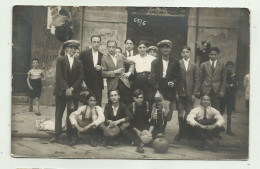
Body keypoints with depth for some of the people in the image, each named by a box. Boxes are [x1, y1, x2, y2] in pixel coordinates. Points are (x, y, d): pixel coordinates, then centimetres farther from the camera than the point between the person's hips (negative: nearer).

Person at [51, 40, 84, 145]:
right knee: (59, 113, 1)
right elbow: (59, 76, -4)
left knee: (72, 114, 1)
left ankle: (71, 136, 7)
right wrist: (66, 88, -12)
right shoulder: (60, 59, 4)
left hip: (73, 92, 1)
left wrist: (72, 88, -8)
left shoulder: (79, 62, 10)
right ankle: (57, 135, 6)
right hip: (61, 91, -1)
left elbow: (80, 78, 4)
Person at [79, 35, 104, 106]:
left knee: (98, 105, 0)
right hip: (87, 85, -2)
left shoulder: (102, 56, 10)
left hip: (98, 85, 2)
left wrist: (100, 69, -11)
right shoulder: (84, 54, 3)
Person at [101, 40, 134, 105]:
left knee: (127, 102, 1)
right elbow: (103, 73, -6)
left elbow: (131, 64, 21)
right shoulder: (104, 58, 0)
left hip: (124, 83, 3)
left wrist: (129, 72, 5)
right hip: (113, 85, -3)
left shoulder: (121, 56, 10)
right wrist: (115, 72, -13)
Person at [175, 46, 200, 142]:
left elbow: (196, 80, 6)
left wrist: (194, 93, -3)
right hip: (180, 92, -1)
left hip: (190, 93, 1)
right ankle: (181, 132, 10)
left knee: (189, 114, 1)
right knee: (180, 114, -1)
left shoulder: (194, 66, 9)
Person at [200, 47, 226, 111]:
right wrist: (199, 91, 4)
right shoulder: (203, 65, 11)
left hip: (217, 91, 0)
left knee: (216, 109, -3)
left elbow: (224, 80, 8)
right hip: (205, 91, 0)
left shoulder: (222, 65, 10)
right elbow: (200, 79, 11)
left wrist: (222, 91, -2)